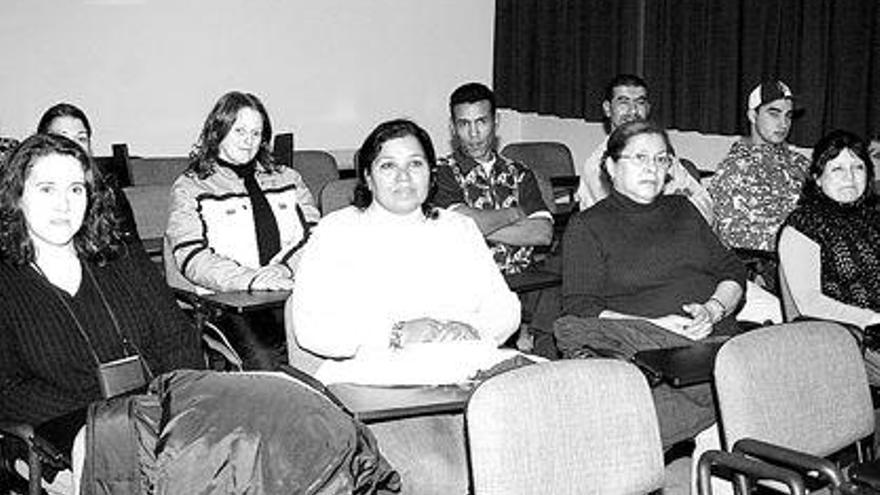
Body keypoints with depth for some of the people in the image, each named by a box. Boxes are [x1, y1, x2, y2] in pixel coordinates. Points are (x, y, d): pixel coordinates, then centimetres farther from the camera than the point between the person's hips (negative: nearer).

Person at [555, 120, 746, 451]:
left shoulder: (682, 209, 26)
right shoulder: (587, 227, 9)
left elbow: (732, 271, 20)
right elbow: (581, 311, -2)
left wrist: (713, 310, -3)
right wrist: (655, 326, -14)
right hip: (645, 355, -4)